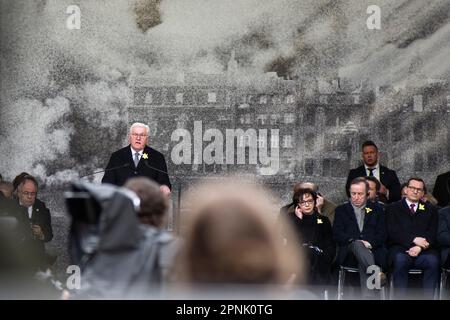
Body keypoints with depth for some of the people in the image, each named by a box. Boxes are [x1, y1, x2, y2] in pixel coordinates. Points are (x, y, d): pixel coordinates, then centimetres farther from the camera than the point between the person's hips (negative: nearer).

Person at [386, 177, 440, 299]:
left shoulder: (431, 209, 21)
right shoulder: (393, 208, 15)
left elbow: (432, 234, 7)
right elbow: (392, 232, 1)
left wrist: (420, 247, -12)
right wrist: (413, 240, -12)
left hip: (424, 251, 1)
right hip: (400, 249, -1)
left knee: (433, 261, -32)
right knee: (400, 260, -36)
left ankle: (428, 297, -28)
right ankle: (400, 297, -32)